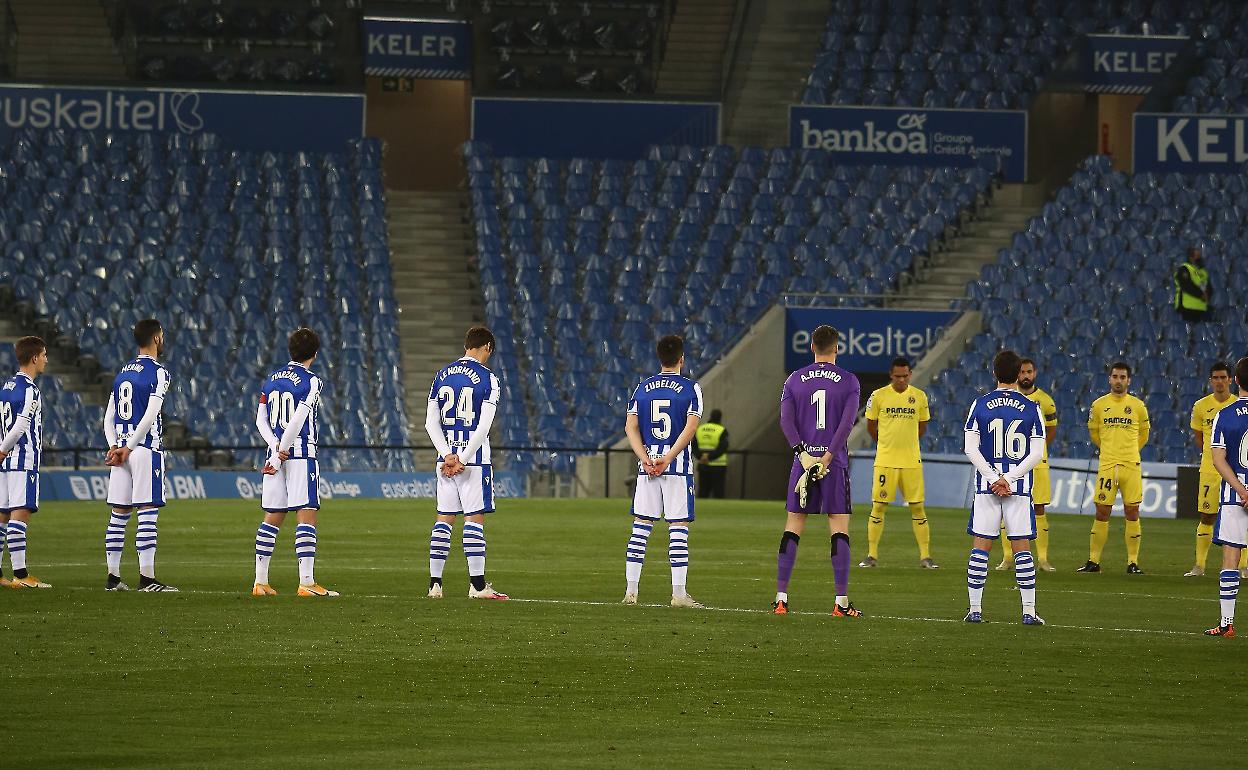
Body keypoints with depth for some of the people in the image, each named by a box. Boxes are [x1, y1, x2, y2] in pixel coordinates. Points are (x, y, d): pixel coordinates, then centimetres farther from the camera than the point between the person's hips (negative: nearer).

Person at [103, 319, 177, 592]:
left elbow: (109, 418, 13)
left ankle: (113, 577, 11)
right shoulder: (158, 373, -8)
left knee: (119, 515, 9)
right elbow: (150, 416, -16)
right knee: (148, 513, -7)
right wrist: (128, 449, -11)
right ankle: (147, 578, -11)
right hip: (146, 449, -7)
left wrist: (114, 446, 3)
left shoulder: (123, 372, 16)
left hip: (121, 449, 7)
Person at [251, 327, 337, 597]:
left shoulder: (271, 380, 12)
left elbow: (261, 420, 8)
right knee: (306, 517, -7)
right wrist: (281, 451, -8)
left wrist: (276, 448, -3)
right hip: (301, 453, -6)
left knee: (272, 518, 11)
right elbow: (298, 420, -14)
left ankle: (260, 581, 11)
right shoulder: (311, 382, -7)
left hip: (276, 451, 6)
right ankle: (306, 583, -13)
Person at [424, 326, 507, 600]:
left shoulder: (442, 375, 10)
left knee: (444, 519, 8)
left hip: (446, 455, 5)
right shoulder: (487, 379, -6)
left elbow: (431, 422, 5)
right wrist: (463, 460, -11)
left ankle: (435, 583, 6)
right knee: (475, 519, -3)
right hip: (474, 456, -5)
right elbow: (483, 427, -13)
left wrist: (448, 455, -3)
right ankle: (477, 585, -3)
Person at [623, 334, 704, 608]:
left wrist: (646, 460, -5)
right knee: (678, 528, -2)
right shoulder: (690, 388, -2)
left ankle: (631, 590, 6)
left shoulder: (642, 387, 9)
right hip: (678, 467, -3)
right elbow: (690, 427, -12)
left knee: (641, 526, 7)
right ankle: (679, 593, -4)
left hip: (647, 466, 3)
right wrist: (667, 459, -15)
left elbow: (630, 427, 2)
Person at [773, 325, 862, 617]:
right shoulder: (849, 381, 1)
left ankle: (781, 598, 2)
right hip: (835, 462, -2)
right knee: (839, 529, 0)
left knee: (793, 528, 6)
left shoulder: (795, 380, 7)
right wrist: (827, 458, -12)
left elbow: (786, 420, -4)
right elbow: (847, 423, -10)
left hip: (804, 458, 2)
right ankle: (842, 602, -4)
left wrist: (803, 454, -10)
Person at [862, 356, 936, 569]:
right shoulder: (878, 396, -1)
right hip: (885, 461, -1)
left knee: (918, 507, 1)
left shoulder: (919, 396, 3)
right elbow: (871, 426, 11)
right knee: (878, 506, 0)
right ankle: (872, 555, 7)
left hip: (912, 461, 1)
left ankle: (925, 557, 5)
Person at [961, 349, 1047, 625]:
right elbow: (1037, 453, -4)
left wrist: (993, 478, -7)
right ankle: (1029, 611, 0)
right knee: (1021, 548, 3)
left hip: (986, 486, 0)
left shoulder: (980, 405, 2)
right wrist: (1009, 479, -6)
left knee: (980, 547, 4)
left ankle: (975, 609, 4)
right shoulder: (1032, 408, 1)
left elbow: (971, 448, -4)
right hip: (1019, 487, 0)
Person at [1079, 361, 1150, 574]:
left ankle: (1133, 562, 5)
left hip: (1131, 466, 0)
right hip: (1107, 466, 0)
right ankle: (1093, 561, 6)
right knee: (1102, 513, 0)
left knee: (1132, 513, 0)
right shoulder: (1099, 405, 5)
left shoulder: (1138, 406, 4)